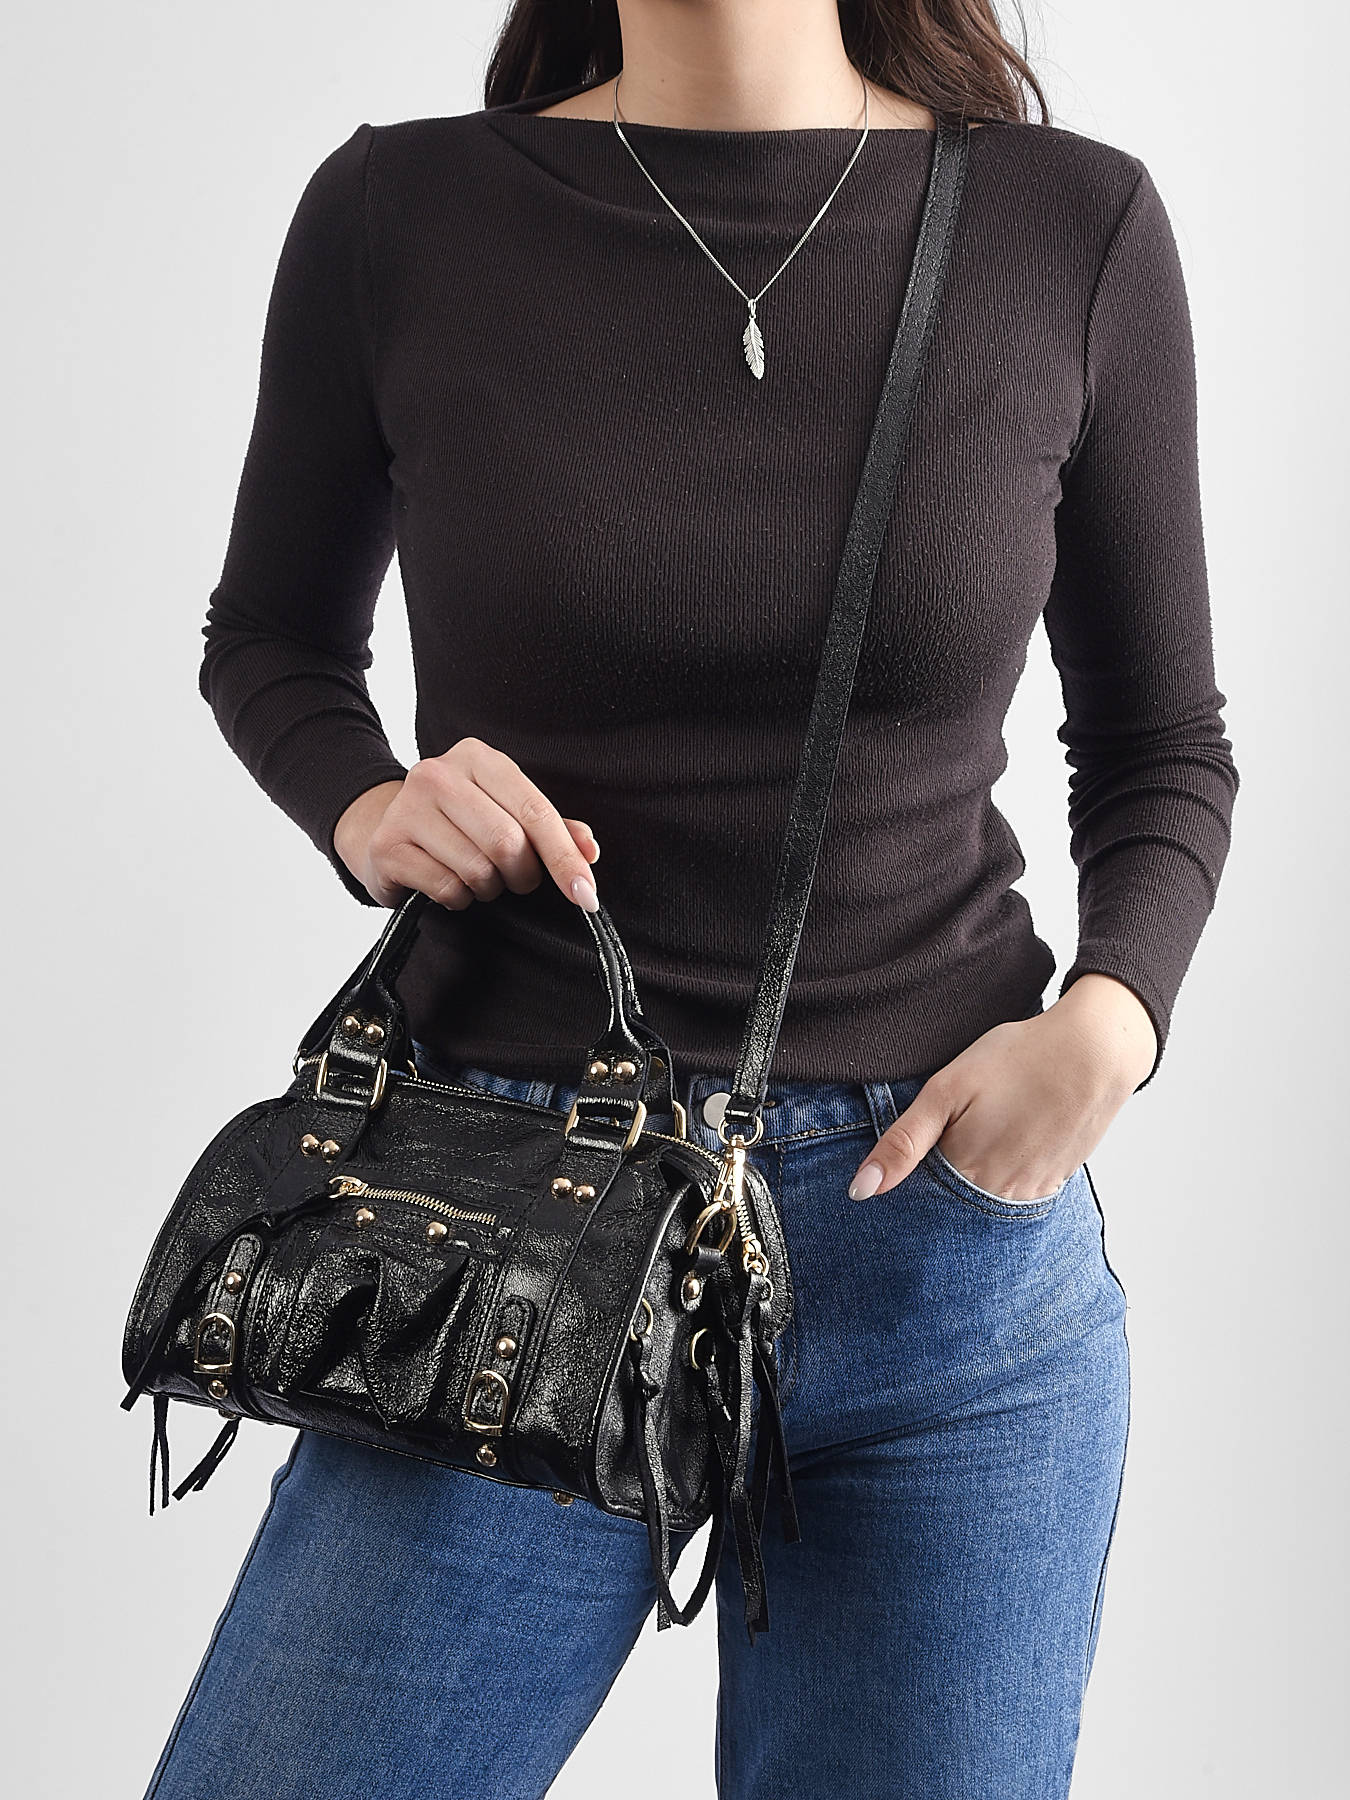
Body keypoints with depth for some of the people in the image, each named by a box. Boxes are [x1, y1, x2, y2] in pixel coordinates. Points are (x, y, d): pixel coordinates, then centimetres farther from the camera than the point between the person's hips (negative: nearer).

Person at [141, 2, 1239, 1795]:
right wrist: (365, 809, -8)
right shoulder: (396, 215, -2)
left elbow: (1164, 746, 8)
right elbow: (272, 641, 13)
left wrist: (1109, 1019, -11)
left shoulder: (1077, 227, -1)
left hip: (952, 1205, 1)